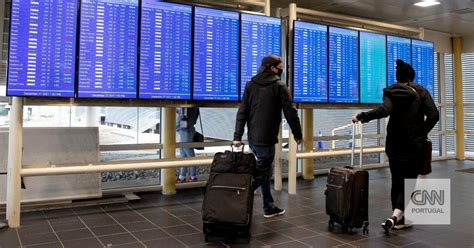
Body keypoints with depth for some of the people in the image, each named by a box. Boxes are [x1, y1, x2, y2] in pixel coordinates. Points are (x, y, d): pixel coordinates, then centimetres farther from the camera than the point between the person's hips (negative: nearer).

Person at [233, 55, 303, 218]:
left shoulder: (250, 85, 9)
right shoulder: (279, 86, -5)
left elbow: (242, 111, 4)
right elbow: (290, 112, -7)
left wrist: (237, 136, 3)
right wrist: (298, 134, 4)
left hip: (252, 138, 7)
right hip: (266, 139, -6)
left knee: (264, 170, 17)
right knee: (263, 173, 0)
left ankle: (269, 207, 24)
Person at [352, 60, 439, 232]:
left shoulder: (391, 92, -1)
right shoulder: (421, 92, 1)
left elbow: (384, 110, -21)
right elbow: (434, 115, -9)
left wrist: (362, 116, -17)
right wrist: (422, 133, 2)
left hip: (395, 145, 1)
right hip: (415, 145, -1)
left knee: (397, 181, 13)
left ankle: (399, 220, 21)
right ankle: (395, 217, -17)